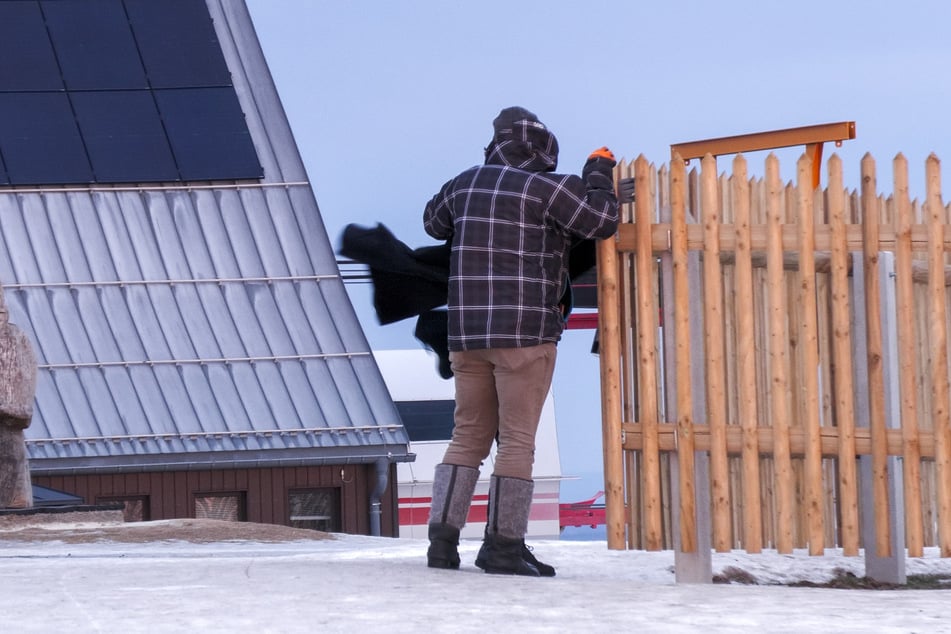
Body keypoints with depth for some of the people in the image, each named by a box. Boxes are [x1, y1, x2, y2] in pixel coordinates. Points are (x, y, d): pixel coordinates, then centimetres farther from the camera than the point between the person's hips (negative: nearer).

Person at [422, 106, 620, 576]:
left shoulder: (466, 184, 10)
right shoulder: (546, 188, -7)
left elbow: (434, 221, 28)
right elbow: (602, 222, -8)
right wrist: (598, 173, 7)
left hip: (467, 331, 5)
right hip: (525, 331, -5)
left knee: (468, 437, 12)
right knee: (517, 440, -1)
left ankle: (442, 537, 4)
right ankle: (503, 545, -2)